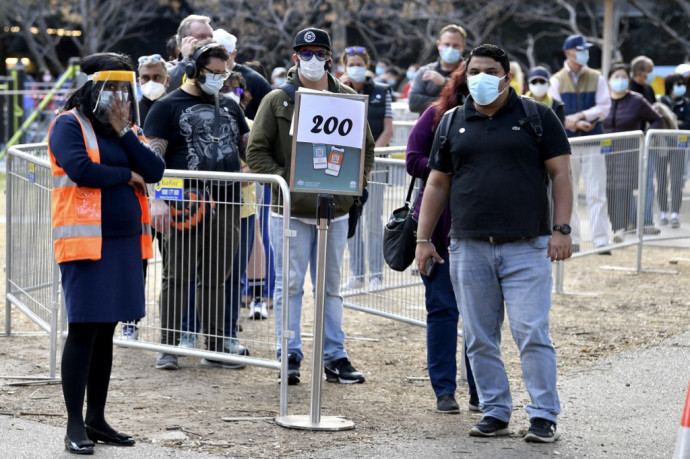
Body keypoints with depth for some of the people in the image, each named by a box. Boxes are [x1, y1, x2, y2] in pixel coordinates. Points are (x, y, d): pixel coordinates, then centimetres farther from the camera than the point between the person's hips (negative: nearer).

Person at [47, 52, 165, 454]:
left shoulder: (129, 129, 17)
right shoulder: (69, 125, -4)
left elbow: (155, 171, 3)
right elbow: (81, 170, -20)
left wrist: (124, 132, -5)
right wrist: (127, 175, -6)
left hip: (125, 243, 7)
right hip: (86, 241, -7)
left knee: (106, 332, 11)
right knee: (83, 331, -7)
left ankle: (97, 419, 19)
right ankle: (75, 425, -3)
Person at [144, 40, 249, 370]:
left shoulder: (229, 106, 18)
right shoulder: (168, 106, 1)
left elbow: (248, 146, 28)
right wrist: (158, 200, -17)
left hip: (226, 204, 5)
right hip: (186, 207, -5)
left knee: (215, 279, 9)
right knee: (177, 278, -1)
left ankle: (216, 347, 13)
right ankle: (168, 347, 4)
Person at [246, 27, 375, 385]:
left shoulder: (348, 100, 7)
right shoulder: (278, 101, -1)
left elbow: (367, 147, 14)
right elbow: (256, 151, -3)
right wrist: (283, 179, -14)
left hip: (336, 209, 3)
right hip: (292, 209, -3)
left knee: (331, 287, 11)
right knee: (290, 285, 1)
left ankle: (335, 357, 17)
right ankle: (290, 356, 8)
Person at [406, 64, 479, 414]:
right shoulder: (437, 115, 2)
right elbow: (413, 161, -1)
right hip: (438, 224, -1)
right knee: (442, 308, 3)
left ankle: (481, 391, 10)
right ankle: (444, 391, 11)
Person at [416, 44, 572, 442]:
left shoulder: (537, 117, 4)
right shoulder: (453, 123, 12)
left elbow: (561, 174, 1)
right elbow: (437, 185, 16)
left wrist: (562, 229, -8)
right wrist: (424, 238, 10)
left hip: (526, 247, -3)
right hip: (469, 248, 3)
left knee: (532, 334, -7)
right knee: (480, 338, 5)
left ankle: (545, 417, -1)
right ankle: (495, 413, 15)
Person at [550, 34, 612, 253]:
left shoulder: (596, 78, 7)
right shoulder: (557, 81, 4)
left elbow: (604, 108, 0)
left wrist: (581, 116, -13)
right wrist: (576, 124, -15)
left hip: (593, 142, 0)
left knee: (596, 194, -5)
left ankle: (601, 241, -6)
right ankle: (571, 240, 13)